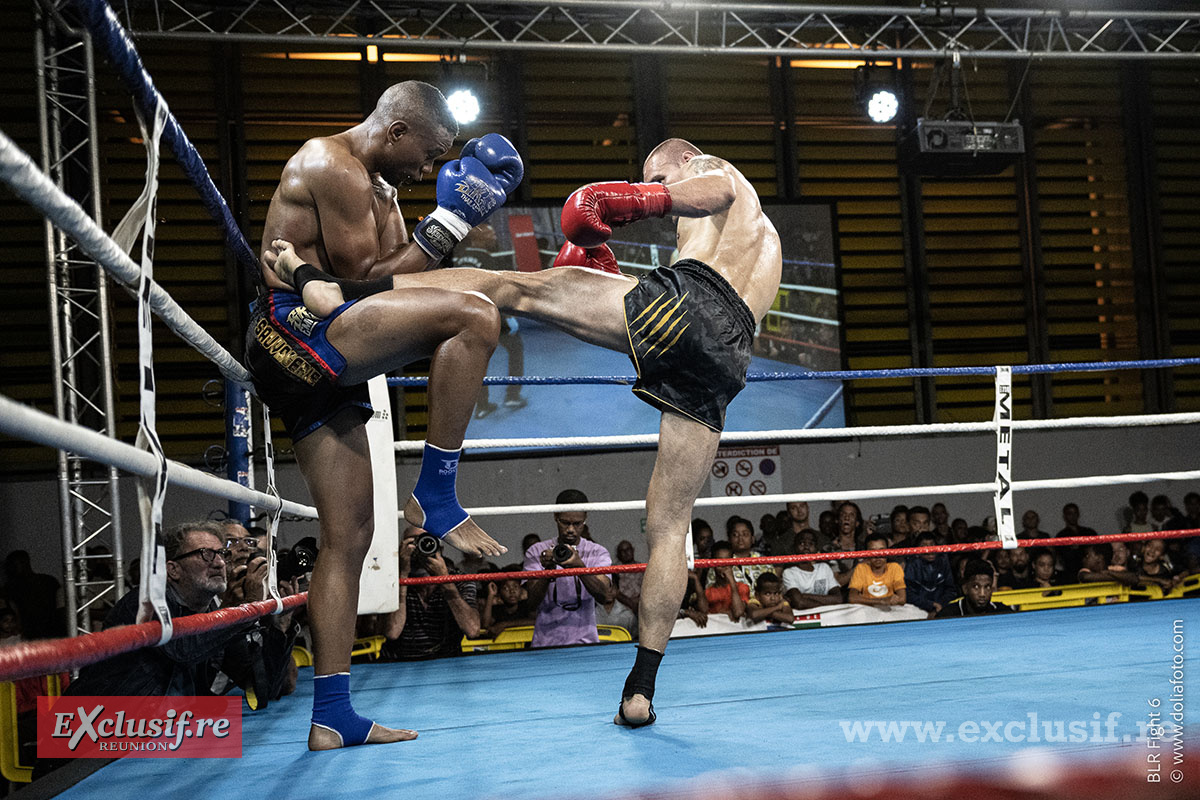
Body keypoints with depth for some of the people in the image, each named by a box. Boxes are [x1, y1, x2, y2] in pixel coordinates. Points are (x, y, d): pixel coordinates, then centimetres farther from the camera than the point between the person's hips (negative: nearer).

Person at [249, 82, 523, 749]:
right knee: (474, 316, -23)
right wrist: (450, 220, -7)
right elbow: (364, 278, -12)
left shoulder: (377, 188, 25)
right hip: (296, 326, -10)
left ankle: (332, 717, 9)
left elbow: (393, 278, 20)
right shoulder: (334, 167, -6)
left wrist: (462, 215, 12)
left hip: (315, 369, 10)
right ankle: (436, 498, -17)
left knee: (350, 535, 7)